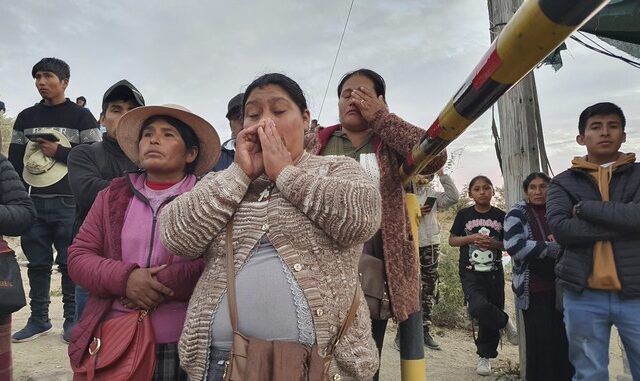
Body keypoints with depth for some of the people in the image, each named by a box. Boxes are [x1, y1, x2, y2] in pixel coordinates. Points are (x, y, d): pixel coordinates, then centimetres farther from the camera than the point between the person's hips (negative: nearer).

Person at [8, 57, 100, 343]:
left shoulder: (81, 117, 2)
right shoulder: (26, 118, 15)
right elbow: (14, 162, 14)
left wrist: (59, 152, -11)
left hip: (69, 204, -4)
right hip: (35, 203, 4)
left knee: (70, 263, 0)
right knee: (37, 263, 9)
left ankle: (72, 319, 11)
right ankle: (38, 319, 21)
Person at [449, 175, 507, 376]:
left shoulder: (500, 216, 3)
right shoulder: (464, 214, 0)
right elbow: (452, 240, 3)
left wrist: (494, 243, -12)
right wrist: (471, 237, -13)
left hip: (494, 273, 2)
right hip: (470, 273, -2)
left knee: (489, 318, 7)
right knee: (480, 307, -25)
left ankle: (485, 357, 28)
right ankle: (504, 323, 7)